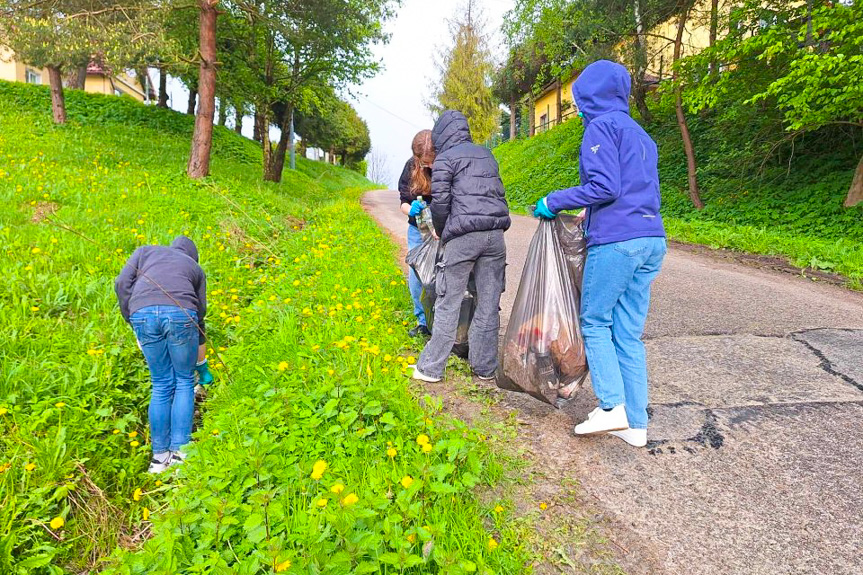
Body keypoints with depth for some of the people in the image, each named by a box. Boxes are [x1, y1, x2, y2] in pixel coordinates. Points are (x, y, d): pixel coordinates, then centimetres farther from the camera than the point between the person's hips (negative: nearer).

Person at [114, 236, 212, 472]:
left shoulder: (145, 251, 32)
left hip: (143, 313, 1)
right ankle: (180, 452, 11)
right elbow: (200, 316, 32)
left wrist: (132, 321, 18)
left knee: (161, 386, 13)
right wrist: (202, 365, 39)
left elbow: (122, 283, 12)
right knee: (184, 382, 14)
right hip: (180, 313, -1)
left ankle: (160, 456, 19)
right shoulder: (196, 268, 31)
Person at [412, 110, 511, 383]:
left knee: (448, 304, 0)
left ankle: (431, 368, 7)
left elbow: (440, 202, -4)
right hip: (495, 234, 6)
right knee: (489, 303, 8)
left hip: (463, 237, -5)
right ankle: (485, 366, 16)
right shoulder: (486, 154, 22)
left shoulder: (445, 158, 3)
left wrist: (442, 233, 11)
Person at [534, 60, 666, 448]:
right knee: (629, 333, 9)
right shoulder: (641, 135, 23)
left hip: (616, 240, -8)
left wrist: (554, 201, -5)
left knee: (595, 322, 5)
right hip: (652, 240, 8)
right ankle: (636, 424, 12)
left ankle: (612, 407, -2)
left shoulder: (602, 126, -2)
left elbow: (605, 186, -15)